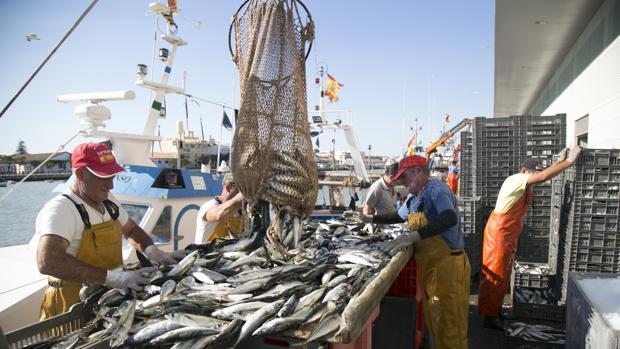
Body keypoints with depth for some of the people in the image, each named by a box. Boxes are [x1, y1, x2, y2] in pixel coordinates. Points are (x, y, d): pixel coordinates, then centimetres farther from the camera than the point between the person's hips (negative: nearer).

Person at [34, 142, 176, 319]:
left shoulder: (108, 201, 6)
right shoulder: (59, 209, -18)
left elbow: (131, 230, 21)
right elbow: (48, 262, -33)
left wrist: (151, 250, 0)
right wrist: (112, 277, -35)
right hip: (72, 306, -6)